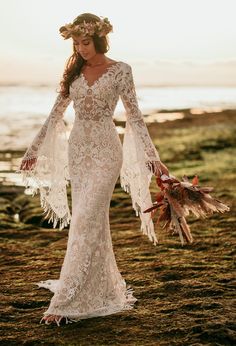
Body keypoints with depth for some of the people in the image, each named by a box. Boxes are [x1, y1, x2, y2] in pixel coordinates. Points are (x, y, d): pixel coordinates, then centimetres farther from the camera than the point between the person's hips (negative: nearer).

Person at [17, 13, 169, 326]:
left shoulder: (120, 70, -4)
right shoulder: (74, 71, 10)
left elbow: (134, 116, -4)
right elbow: (56, 114, 15)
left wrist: (152, 157, -10)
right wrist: (34, 150, 18)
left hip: (105, 151, -5)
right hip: (77, 150, 5)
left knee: (85, 223, -11)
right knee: (93, 223, 9)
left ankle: (65, 303, -9)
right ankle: (104, 294, 23)